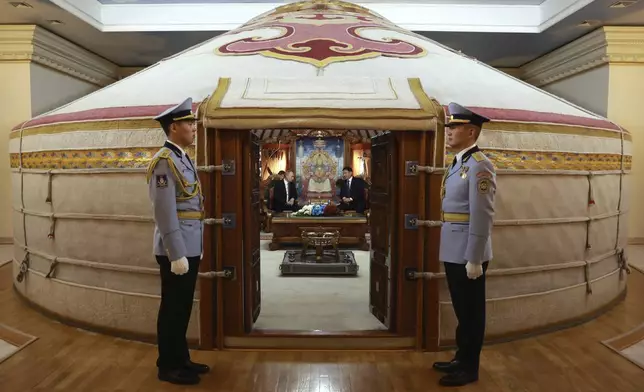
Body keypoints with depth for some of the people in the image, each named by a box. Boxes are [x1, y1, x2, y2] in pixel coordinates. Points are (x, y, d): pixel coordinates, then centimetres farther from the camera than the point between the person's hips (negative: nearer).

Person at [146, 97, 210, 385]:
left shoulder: (183, 158, 14)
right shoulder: (164, 161, -16)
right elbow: (165, 212, -21)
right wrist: (177, 254, -21)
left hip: (190, 248, 9)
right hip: (177, 251, -9)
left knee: (183, 307, 17)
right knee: (172, 309, 4)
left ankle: (181, 359, 31)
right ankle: (168, 366, 19)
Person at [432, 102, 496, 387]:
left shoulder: (479, 165, -16)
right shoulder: (457, 164, 12)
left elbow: (482, 216, -20)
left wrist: (474, 259, -21)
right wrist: (451, 252, 18)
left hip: (468, 254, -9)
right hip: (453, 252, 9)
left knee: (471, 311, 7)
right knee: (461, 309, 20)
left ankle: (469, 368, 22)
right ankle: (461, 358, 35)